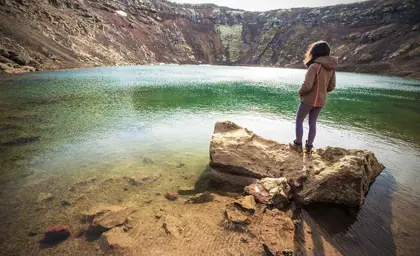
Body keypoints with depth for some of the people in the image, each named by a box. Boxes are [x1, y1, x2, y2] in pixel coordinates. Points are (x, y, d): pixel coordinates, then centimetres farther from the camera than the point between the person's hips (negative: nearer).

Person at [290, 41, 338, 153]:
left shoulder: (314, 66, -22)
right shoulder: (331, 67, 2)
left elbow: (307, 85, -28)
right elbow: (331, 86, 8)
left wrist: (300, 92, -8)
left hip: (309, 99, -6)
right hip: (321, 101, 7)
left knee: (299, 121, 13)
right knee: (313, 123, 18)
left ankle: (298, 145, 19)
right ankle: (309, 146, 26)